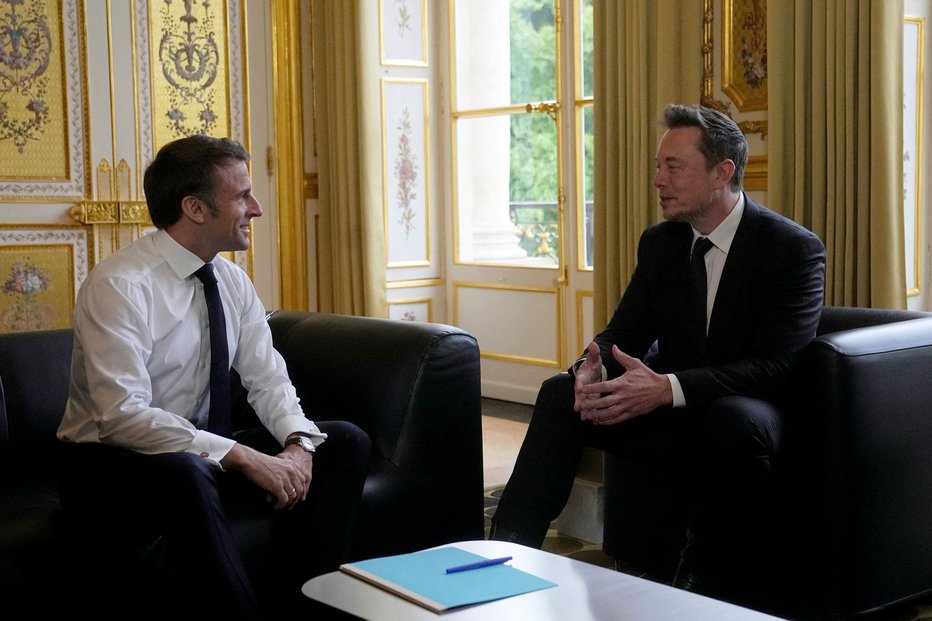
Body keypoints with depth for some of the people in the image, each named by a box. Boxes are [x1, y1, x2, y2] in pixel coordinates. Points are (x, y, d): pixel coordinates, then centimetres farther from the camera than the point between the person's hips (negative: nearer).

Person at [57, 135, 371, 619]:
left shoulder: (231, 279, 3)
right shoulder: (119, 286, -20)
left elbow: (268, 379, 3)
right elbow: (123, 415, -28)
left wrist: (298, 443, -18)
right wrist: (243, 457, -32)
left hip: (205, 454, 8)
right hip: (108, 462, -7)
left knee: (345, 443, -6)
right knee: (185, 473, -41)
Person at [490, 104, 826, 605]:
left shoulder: (795, 249, -14)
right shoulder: (659, 243, 5)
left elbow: (776, 365, -23)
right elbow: (625, 332, 4)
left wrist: (669, 389, -36)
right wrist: (595, 369, -22)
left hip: (745, 418, -5)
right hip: (672, 419, 5)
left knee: (735, 419, -39)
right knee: (561, 392, -12)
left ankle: (709, 581, -19)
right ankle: (509, 548, -14)